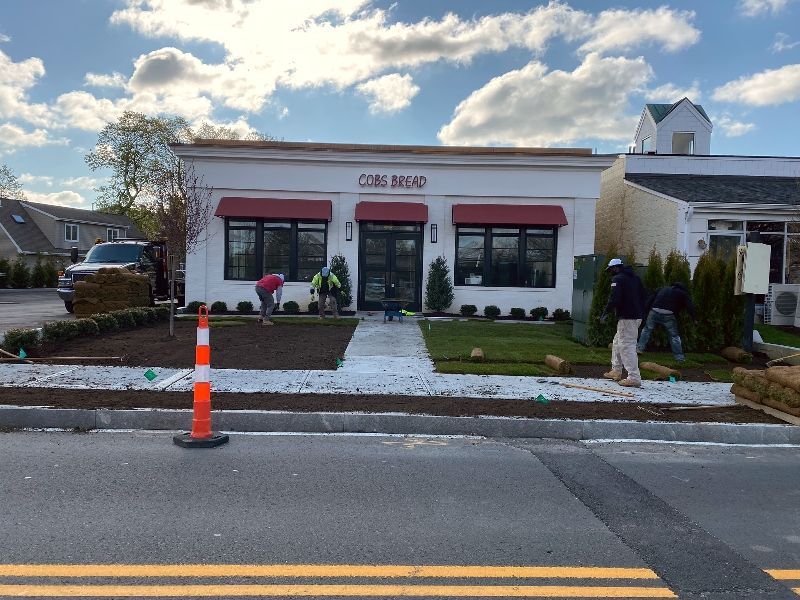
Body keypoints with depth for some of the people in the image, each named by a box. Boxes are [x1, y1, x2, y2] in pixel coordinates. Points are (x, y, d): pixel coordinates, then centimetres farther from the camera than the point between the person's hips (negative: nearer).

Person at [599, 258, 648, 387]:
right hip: (637, 316, 10)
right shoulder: (635, 278, 16)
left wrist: (605, 313, -12)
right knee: (617, 342, 21)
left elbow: (614, 299, -21)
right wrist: (640, 310, 24)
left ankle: (634, 378, -12)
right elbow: (644, 295, 19)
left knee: (627, 346, -9)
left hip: (627, 318, -10)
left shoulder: (617, 279, -11)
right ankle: (616, 372, 29)